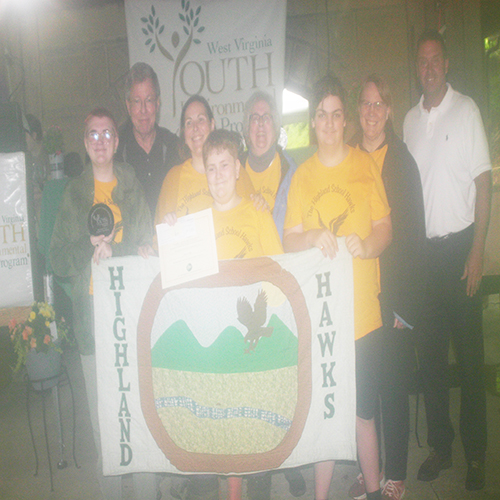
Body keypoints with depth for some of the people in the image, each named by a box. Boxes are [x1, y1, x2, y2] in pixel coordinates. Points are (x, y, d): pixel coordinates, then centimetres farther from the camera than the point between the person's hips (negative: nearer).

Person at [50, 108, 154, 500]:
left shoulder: (134, 188, 10)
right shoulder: (74, 193, 12)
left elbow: (148, 247, 4)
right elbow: (59, 259, 7)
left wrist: (114, 249, -13)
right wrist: (90, 246, -11)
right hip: (92, 312, 1)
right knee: (101, 414, 3)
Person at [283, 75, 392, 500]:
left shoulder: (367, 164, 6)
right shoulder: (301, 176, 9)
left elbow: (385, 229, 6)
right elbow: (288, 241, 4)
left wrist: (367, 246, -15)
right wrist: (314, 237, -16)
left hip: (363, 312, 0)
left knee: (364, 412, 7)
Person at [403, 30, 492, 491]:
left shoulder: (466, 110, -1)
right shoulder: (410, 120, 11)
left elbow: (483, 183, -4)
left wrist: (477, 250, -10)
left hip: (459, 244, -4)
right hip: (423, 247, 4)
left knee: (469, 352, 2)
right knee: (429, 350, 8)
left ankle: (476, 453, 16)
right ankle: (440, 445, 22)